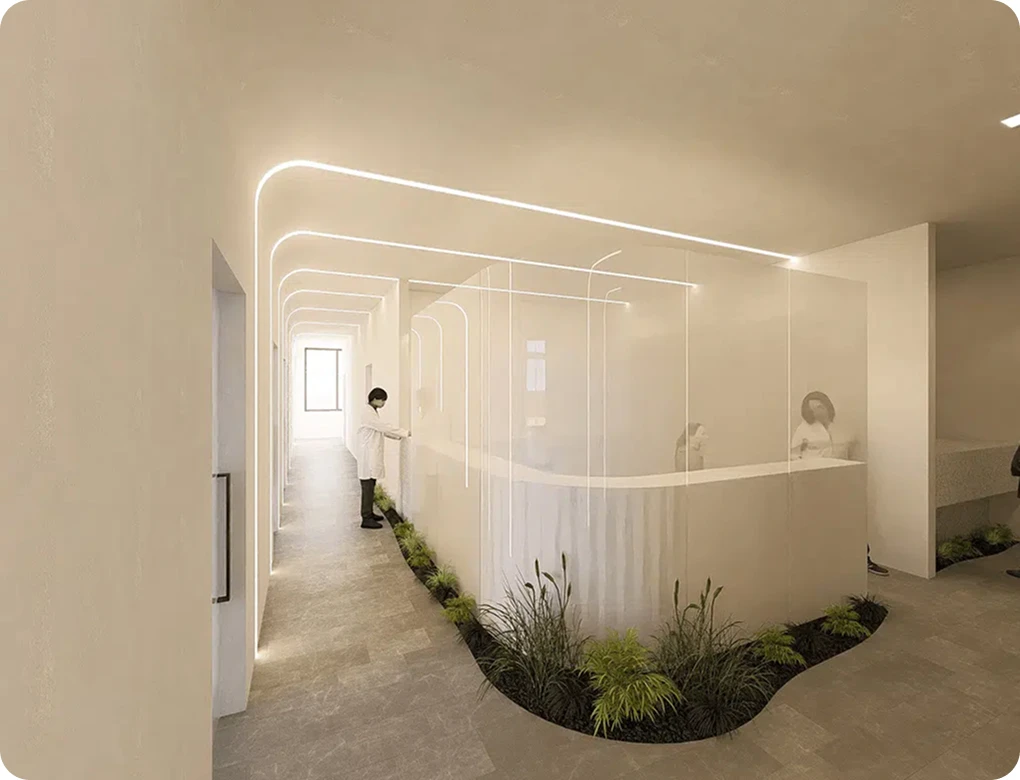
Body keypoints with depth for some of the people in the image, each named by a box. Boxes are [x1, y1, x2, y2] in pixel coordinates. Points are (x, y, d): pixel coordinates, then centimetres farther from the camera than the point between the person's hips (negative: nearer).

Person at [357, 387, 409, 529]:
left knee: (370, 486, 16)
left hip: (373, 456, 10)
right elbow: (384, 427, -22)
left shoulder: (373, 412, 15)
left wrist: (400, 436, 8)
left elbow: (382, 430, 19)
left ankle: (369, 513, 26)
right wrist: (405, 433, -18)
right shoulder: (368, 413, -16)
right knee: (368, 487, -6)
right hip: (368, 456, -10)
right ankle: (366, 519, -1)